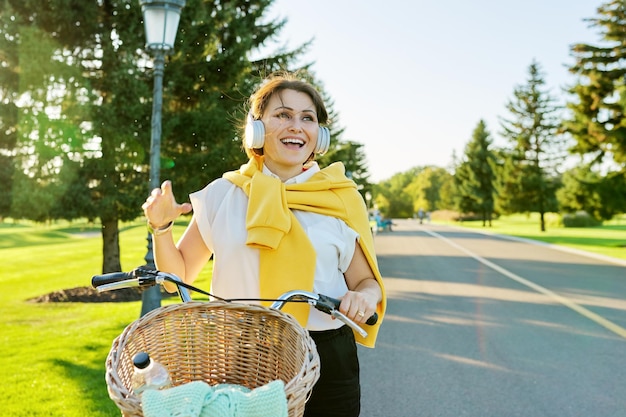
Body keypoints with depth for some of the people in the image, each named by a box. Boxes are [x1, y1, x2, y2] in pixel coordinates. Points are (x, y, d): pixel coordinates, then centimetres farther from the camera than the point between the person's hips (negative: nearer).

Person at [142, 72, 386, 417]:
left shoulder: (340, 198, 0)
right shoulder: (223, 194, 0)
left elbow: (366, 281, 5)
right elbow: (178, 276, 7)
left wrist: (365, 296, -17)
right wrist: (160, 227, -10)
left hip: (326, 365, 1)